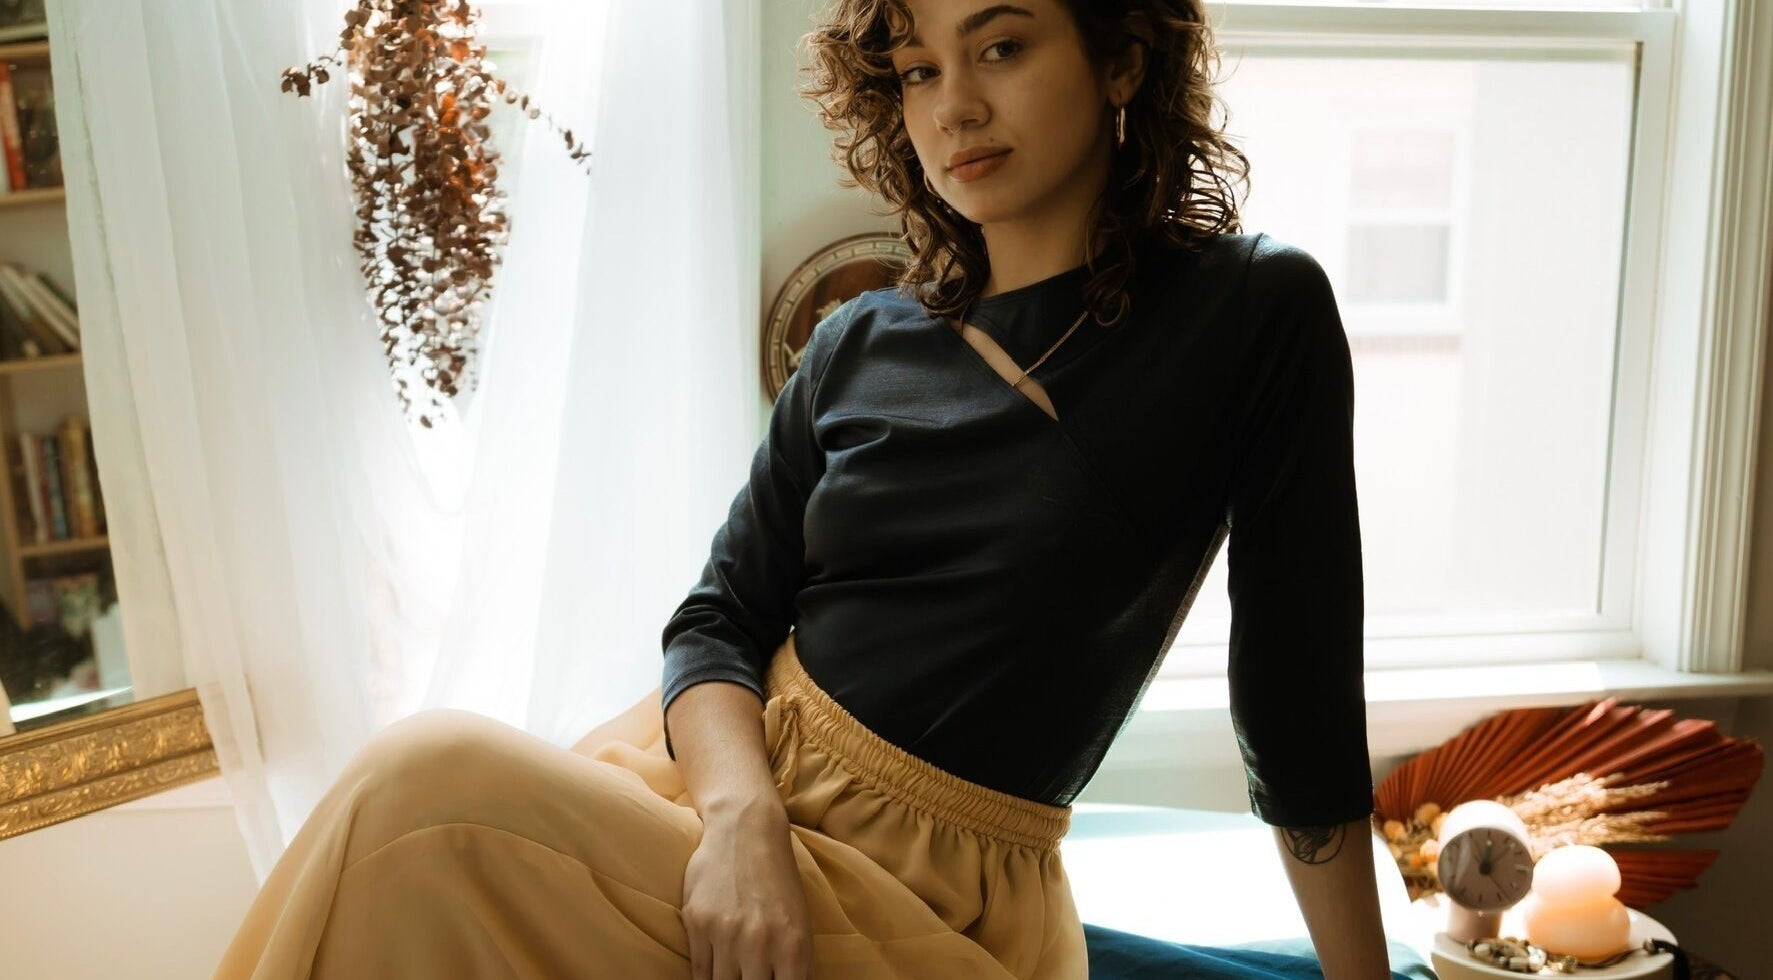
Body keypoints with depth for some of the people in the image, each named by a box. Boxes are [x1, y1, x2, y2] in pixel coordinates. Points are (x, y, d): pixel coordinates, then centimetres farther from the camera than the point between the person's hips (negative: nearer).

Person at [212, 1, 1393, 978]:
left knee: (436, 779, -22)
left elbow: (1304, 716, -2)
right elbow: (719, 618, 3)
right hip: (725, 764, 4)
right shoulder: (858, 346, 6)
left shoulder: (1258, 316, -6)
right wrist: (740, 817, -17)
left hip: (923, 884, -4)